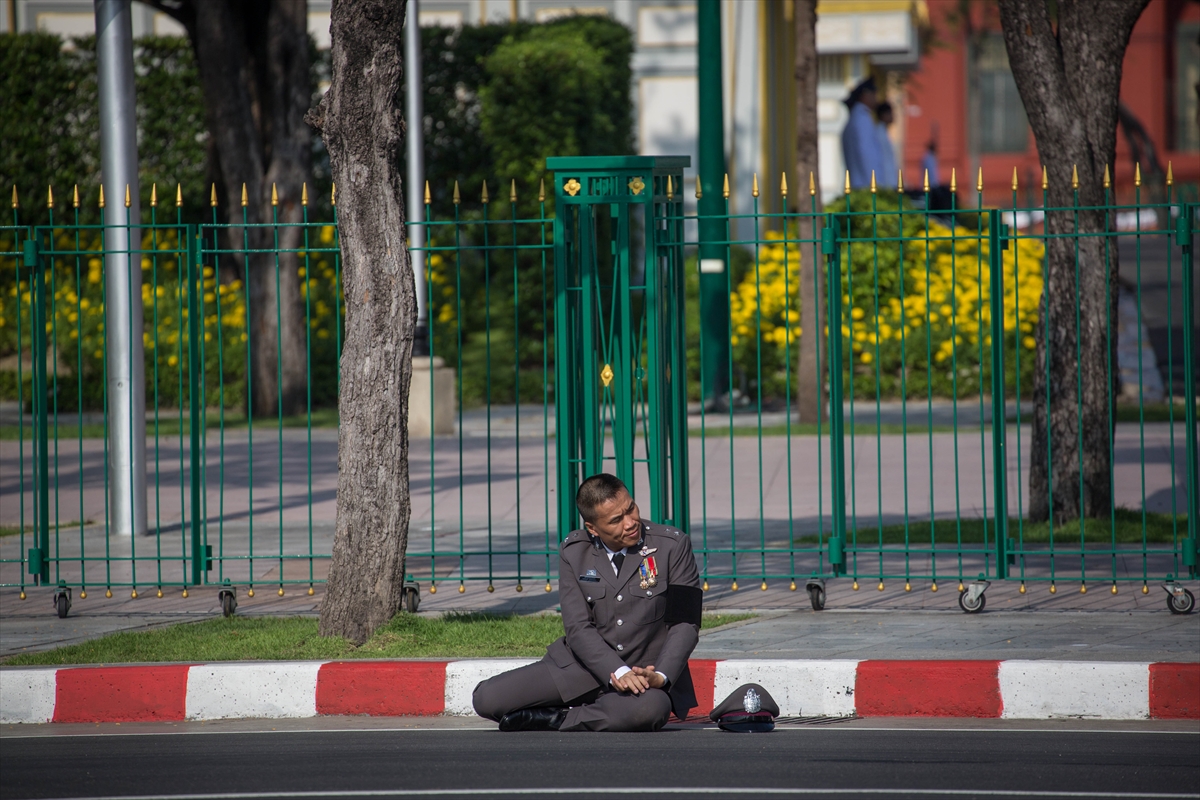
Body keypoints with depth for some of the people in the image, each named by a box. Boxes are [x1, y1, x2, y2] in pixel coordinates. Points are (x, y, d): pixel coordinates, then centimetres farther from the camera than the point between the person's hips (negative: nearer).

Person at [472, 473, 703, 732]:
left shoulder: (672, 545, -7)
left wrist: (659, 678, -23)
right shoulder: (573, 552, -1)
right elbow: (579, 628, -8)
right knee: (487, 699, -13)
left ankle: (555, 720, -16)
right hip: (583, 668, 2)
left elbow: (685, 624, -7)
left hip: (647, 674, -2)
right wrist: (619, 674, -24)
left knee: (650, 709, -41)